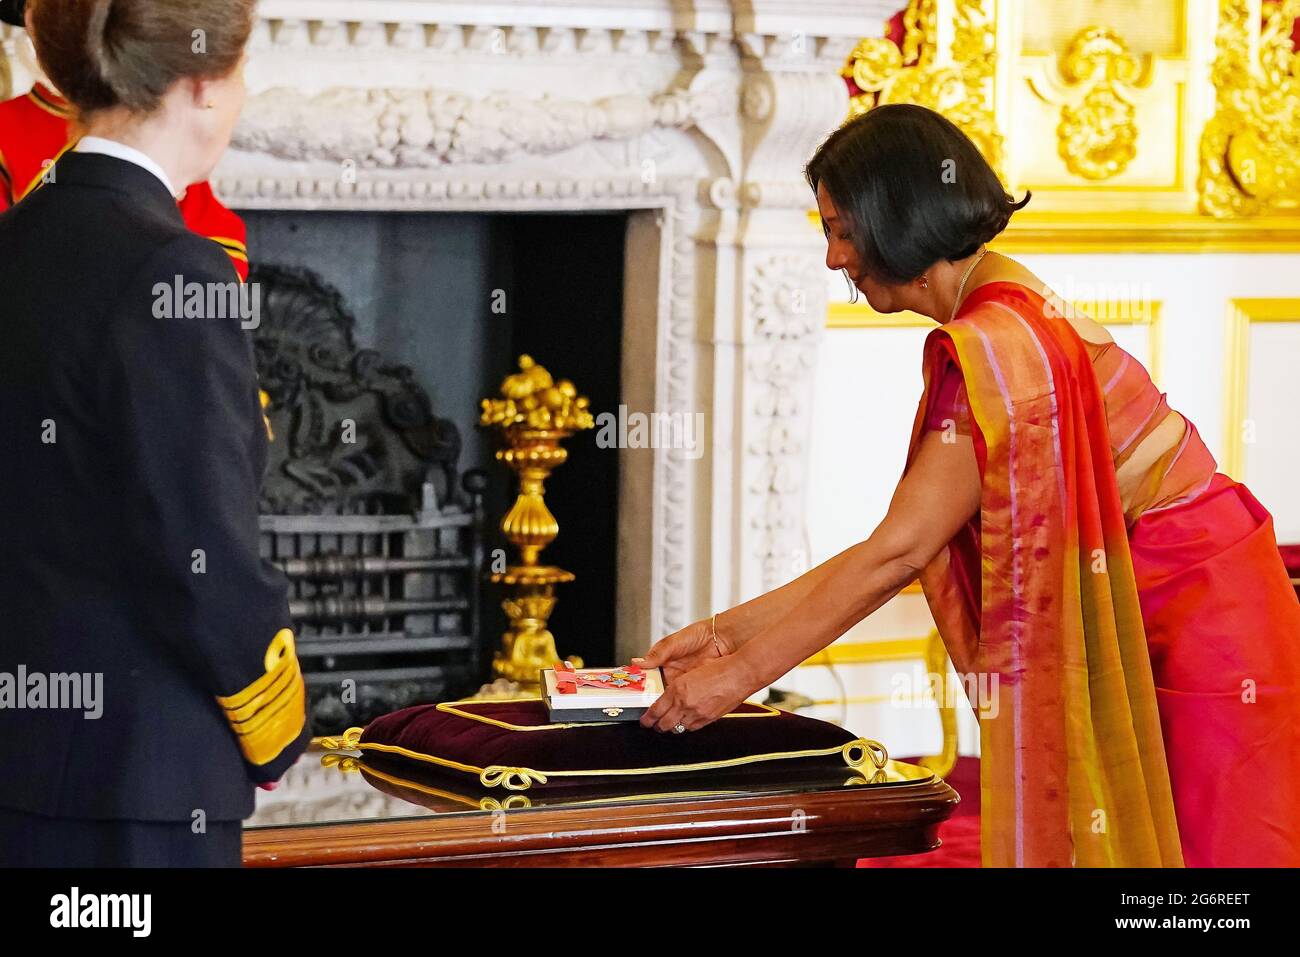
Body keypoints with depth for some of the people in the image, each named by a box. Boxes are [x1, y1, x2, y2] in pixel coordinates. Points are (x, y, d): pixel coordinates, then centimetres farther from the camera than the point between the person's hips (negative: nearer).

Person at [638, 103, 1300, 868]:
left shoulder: (994, 348, -21)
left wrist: (742, 673, -14)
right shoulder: (1012, 313, 9)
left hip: (1198, 622, -10)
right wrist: (734, 629, 8)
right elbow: (907, 545, 9)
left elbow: (898, 554, -21)